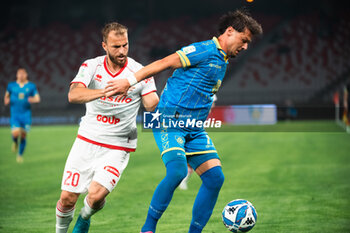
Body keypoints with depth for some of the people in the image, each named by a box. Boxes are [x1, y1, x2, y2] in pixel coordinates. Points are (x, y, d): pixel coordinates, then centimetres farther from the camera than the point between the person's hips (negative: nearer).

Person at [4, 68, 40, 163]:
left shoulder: (31, 86, 2)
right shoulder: (11, 85, 5)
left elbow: (37, 98, 4)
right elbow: (7, 95, 21)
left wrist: (33, 99, -18)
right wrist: (6, 100, -2)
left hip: (26, 114, 1)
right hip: (15, 114, 0)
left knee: (23, 135, 2)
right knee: (15, 133, -19)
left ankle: (20, 154, 21)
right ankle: (15, 142, 18)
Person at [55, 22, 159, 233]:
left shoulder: (140, 73, -6)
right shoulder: (91, 67, -5)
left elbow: (153, 106, -10)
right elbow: (74, 95, -22)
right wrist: (105, 92, -39)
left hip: (117, 148, -1)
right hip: (87, 142, 1)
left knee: (96, 195, -18)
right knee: (68, 198, -2)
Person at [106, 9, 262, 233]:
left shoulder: (223, 62, 19)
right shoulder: (205, 50, -9)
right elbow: (165, 63, -13)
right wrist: (130, 82, -16)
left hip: (194, 129, 9)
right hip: (169, 121, -9)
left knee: (215, 177, -4)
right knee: (178, 170, -27)